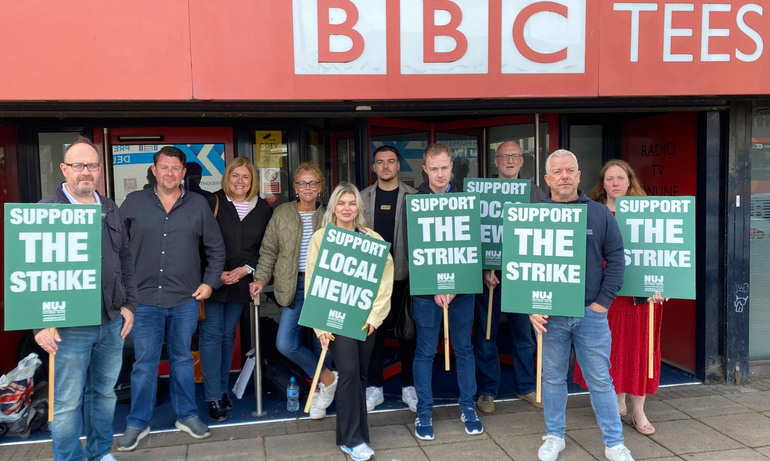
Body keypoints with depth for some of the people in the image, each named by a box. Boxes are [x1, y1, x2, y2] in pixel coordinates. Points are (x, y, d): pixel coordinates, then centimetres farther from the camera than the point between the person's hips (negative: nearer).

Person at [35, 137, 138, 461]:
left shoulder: (110, 209, 10)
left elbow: (125, 260, 15)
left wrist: (129, 304, 10)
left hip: (112, 323, 5)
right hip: (69, 326, -5)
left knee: (105, 392, 17)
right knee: (67, 402, 5)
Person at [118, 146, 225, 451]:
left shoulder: (199, 205, 3)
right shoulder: (133, 203, 1)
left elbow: (216, 248, 8)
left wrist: (210, 282, 1)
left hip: (186, 300, 1)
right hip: (144, 298, -1)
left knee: (182, 359, 13)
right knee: (144, 363, 5)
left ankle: (187, 416, 26)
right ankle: (137, 423, 20)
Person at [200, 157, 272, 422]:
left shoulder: (263, 209, 5)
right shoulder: (212, 203, -4)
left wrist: (247, 269, -7)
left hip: (241, 282, 3)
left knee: (228, 334, 12)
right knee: (211, 334, -3)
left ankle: (223, 389, 24)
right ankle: (214, 398, 2)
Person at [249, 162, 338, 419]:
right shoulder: (282, 214, 6)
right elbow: (269, 250, 9)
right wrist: (260, 278, -2)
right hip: (294, 287, 1)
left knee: (323, 342, 5)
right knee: (285, 343, -9)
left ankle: (320, 391, 25)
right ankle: (328, 378, 9)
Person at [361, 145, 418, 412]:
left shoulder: (413, 197, 2)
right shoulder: (363, 198, 8)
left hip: (405, 274, -1)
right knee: (374, 330, 6)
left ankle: (409, 386, 18)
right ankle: (374, 387, 18)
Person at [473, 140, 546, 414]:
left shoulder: (535, 192, 8)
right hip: (489, 274, -2)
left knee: (525, 332, 11)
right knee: (486, 335, 4)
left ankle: (525, 387, 27)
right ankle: (487, 391, 17)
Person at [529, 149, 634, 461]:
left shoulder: (600, 213, 2)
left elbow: (616, 258, 3)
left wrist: (604, 301, -4)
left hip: (591, 311, 0)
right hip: (549, 313, 0)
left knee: (601, 380, 8)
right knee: (553, 377, 12)